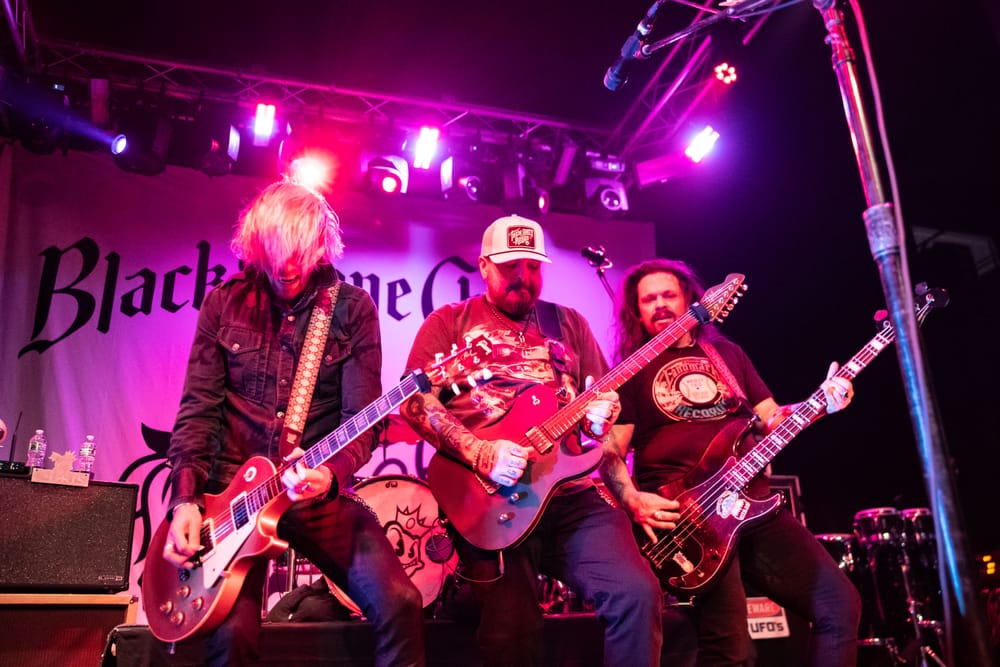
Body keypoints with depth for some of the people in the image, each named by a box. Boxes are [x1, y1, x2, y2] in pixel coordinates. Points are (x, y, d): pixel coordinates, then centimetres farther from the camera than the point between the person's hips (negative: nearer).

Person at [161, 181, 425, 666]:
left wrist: (330, 472, -25)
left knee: (399, 603, -17)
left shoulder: (352, 309, -1)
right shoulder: (224, 303, 4)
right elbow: (198, 409, 4)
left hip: (318, 492, -1)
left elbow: (361, 418, -6)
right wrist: (186, 497, -7)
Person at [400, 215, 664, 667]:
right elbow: (414, 401, -5)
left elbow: (604, 394, 18)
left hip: (571, 494, 3)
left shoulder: (568, 322, 18)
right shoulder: (449, 322, 8)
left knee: (638, 594, -14)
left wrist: (600, 413, -7)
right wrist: (480, 454, -17)